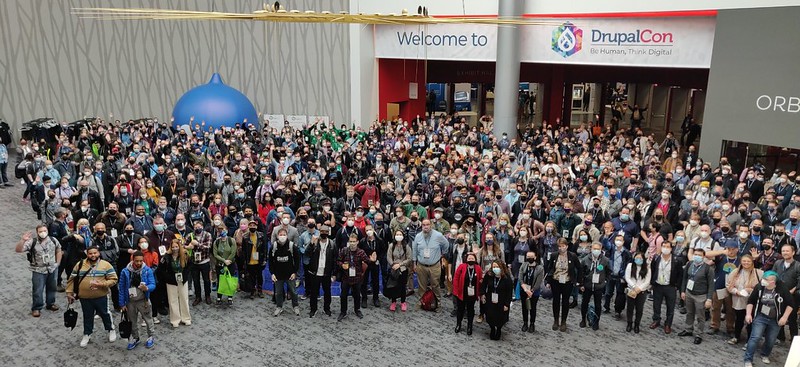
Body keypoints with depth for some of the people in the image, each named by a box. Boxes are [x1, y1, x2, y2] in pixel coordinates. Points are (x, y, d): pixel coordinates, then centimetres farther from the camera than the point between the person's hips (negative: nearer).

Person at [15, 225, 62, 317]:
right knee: (38, 290, -1)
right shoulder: (32, 242, -12)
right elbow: (18, 250, -20)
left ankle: (50, 303, 34)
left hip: (52, 269, 3)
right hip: (38, 271, -3)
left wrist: (57, 263, 8)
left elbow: (58, 250, 13)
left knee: (51, 288, 17)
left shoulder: (53, 240, -2)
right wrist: (23, 240, -36)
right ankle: (36, 308, 12)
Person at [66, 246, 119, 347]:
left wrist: (101, 284, -21)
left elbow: (113, 279, -8)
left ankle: (111, 330, 34)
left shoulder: (106, 265, -6)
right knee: (87, 316, 15)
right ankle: (87, 334, 32)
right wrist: (69, 293, 4)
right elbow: (72, 280, 8)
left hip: (101, 297, -2)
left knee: (105, 314, 13)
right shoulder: (80, 265, 2)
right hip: (85, 298, 2)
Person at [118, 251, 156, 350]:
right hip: (130, 301, 2)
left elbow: (153, 285, -14)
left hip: (143, 301, -2)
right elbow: (122, 288, -4)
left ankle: (151, 337, 32)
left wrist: (147, 288, -38)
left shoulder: (148, 270, -13)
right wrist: (122, 304, -3)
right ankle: (135, 338, 38)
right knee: (132, 322, 19)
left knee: (148, 320, 11)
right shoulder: (125, 271, -10)